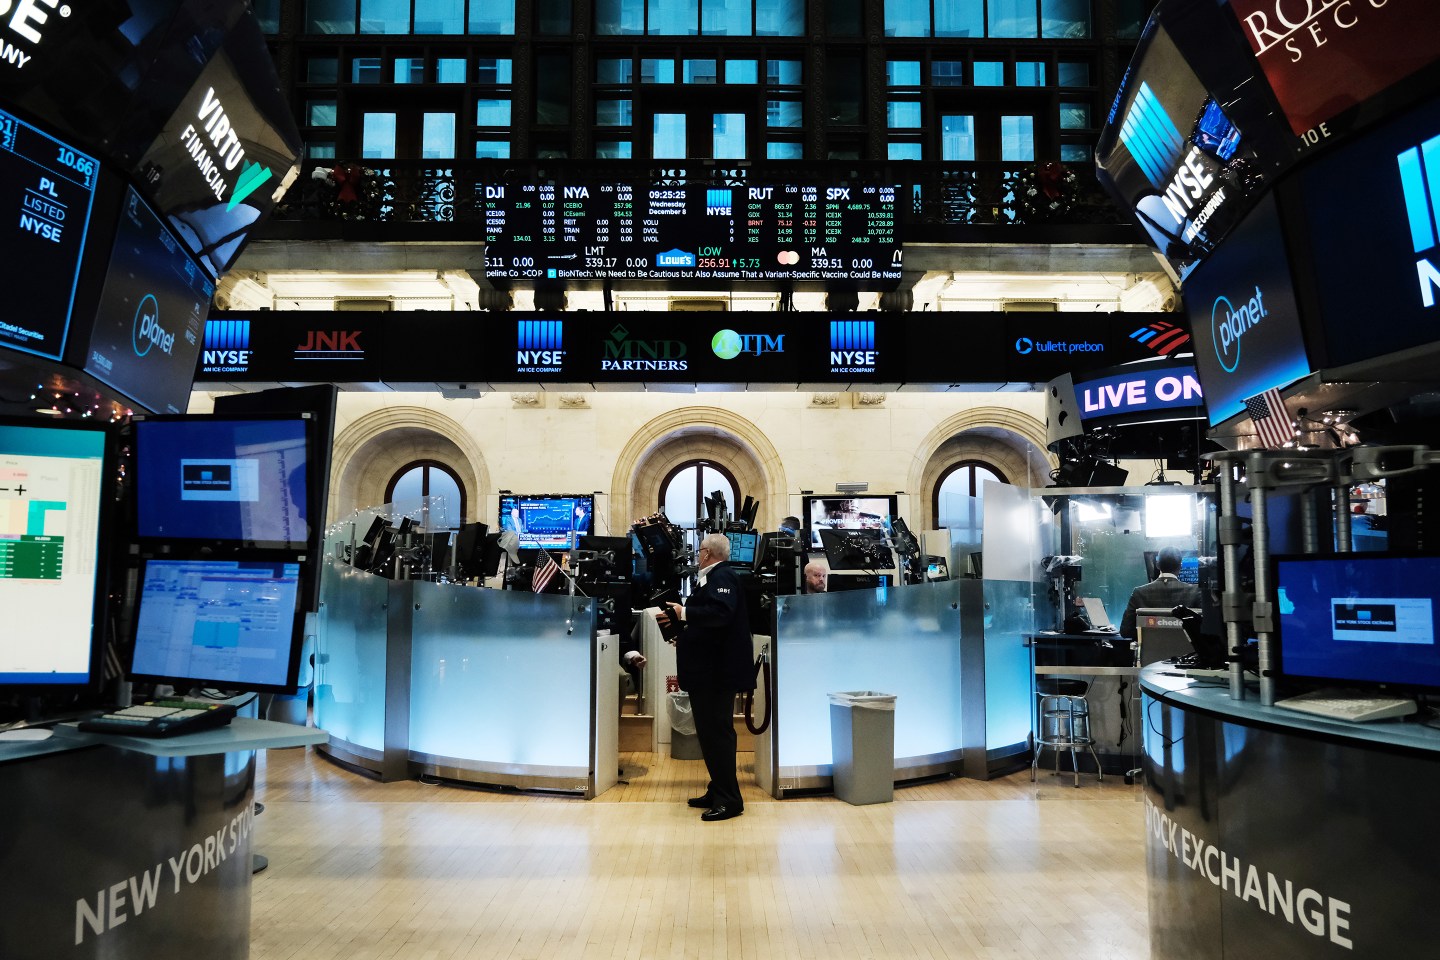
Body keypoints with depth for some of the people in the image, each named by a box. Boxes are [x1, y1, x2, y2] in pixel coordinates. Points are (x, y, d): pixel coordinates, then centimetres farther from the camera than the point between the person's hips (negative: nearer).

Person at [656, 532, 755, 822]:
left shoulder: (722, 577, -14)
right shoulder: (712, 578, 17)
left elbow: (720, 613, -30)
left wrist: (684, 613, -26)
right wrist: (683, 631, 14)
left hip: (718, 671, -11)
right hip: (708, 670, 11)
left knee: (717, 732, -6)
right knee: (710, 732, 15)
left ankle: (729, 800, 0)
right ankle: (718, 791, 25)